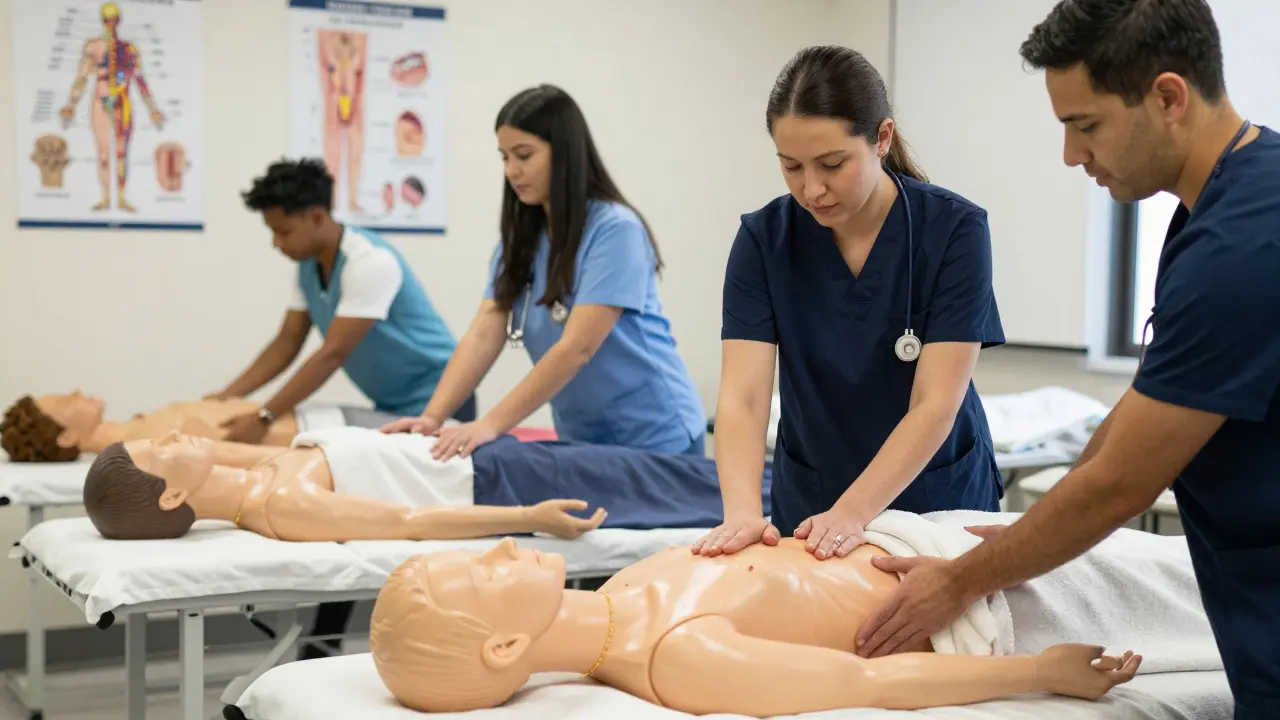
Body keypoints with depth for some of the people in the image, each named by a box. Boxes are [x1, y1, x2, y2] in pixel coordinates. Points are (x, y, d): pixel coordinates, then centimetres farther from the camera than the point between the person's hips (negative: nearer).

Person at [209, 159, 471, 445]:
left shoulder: (370, 262, -25)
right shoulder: (309, 265, 1)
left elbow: (333, 354, -29)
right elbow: (288, 341, 6)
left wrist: (263, 418, -32)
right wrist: (229, 395, -7)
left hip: (435, 400, -8)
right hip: (390, 404, 8)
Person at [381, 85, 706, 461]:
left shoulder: (615, 229, -17)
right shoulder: (519, 238, 4)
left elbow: (576, 348, -25)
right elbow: (483, 336, -6)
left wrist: (491, 425, -31)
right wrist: (431, 417, -20)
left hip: (654, 438, -6)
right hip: (583, 441, 6)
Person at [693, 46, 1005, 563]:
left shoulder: (954, 230, -18)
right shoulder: (764, 238, -12)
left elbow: (935, 407, -23)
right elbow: (742, 396, -20)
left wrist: (849, 515, -35)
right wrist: (742, 510, -37)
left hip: (939, 504, -1)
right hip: (809, 507, 2)